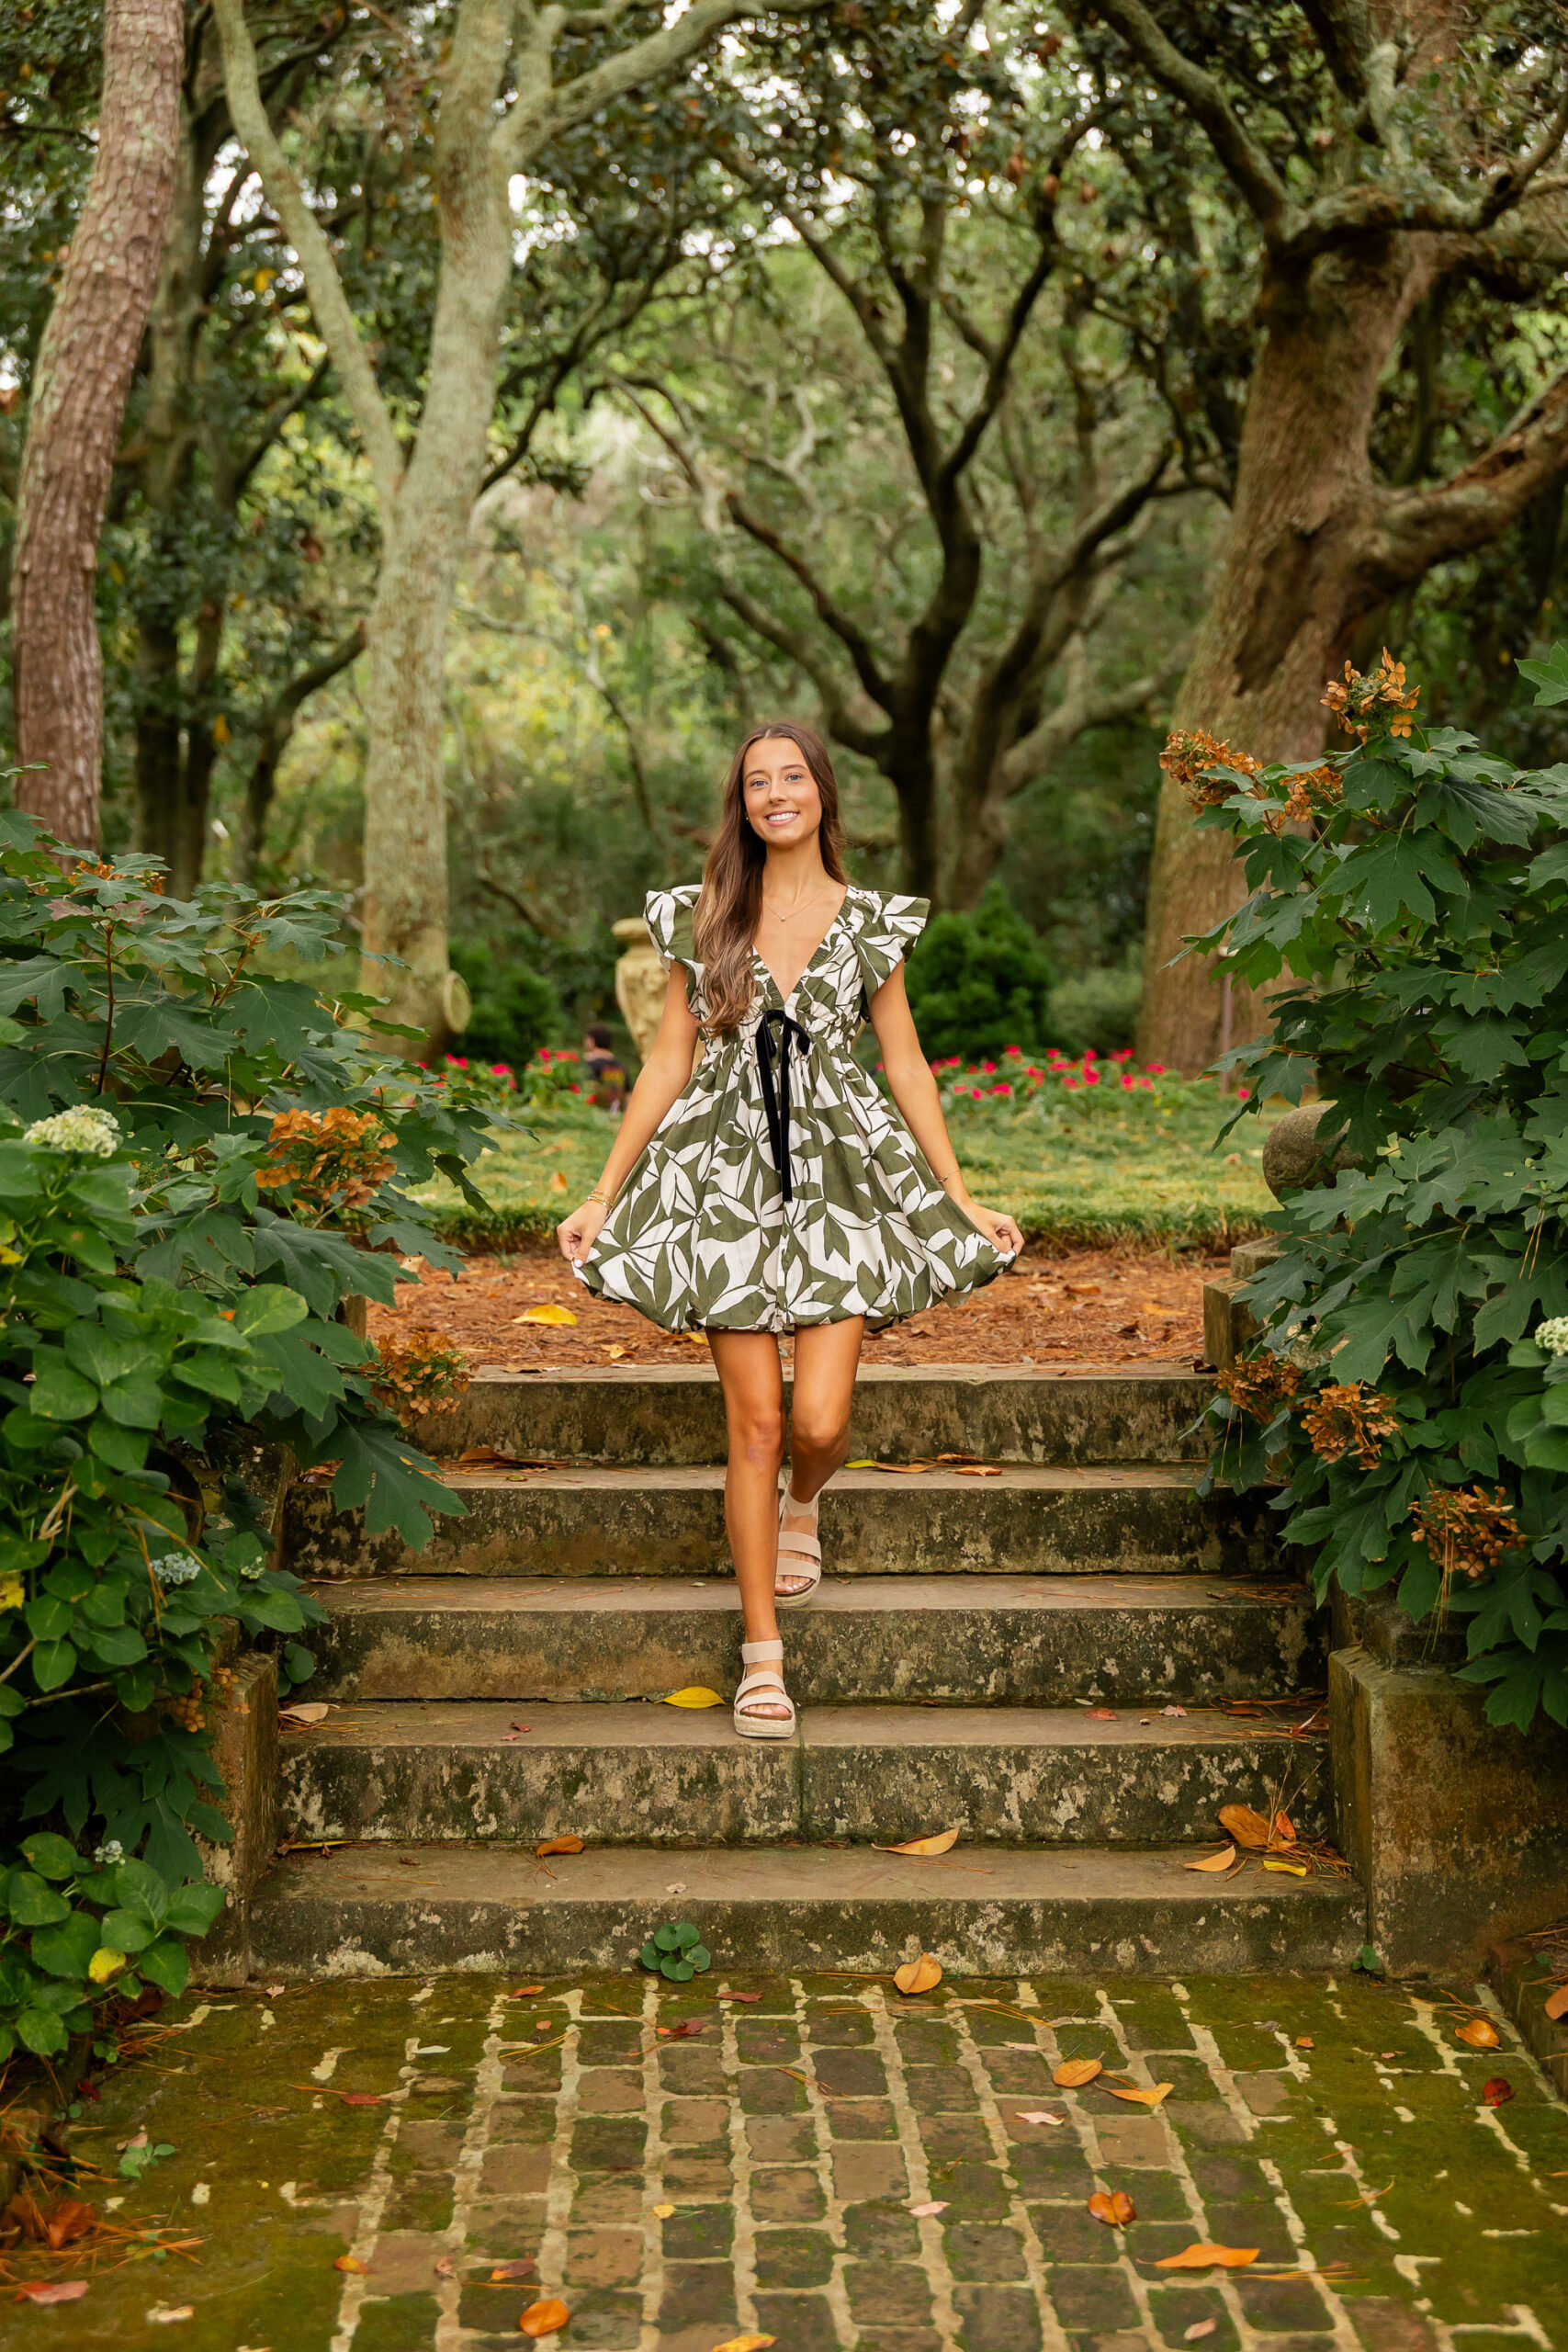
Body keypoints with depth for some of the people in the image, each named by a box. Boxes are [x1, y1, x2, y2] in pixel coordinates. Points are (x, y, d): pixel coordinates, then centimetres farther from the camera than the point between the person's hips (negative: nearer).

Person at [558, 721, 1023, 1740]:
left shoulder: (870, 921, 6)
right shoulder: (703, 920, 6)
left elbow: (907, 1065, 10)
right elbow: (669, 1062, 9)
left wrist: (961, 1196, 8)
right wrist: (602, 1196, 7)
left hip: (842, 1176, 0)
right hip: (730, 1178, 0)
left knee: (820, 1420, -9)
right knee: (756, 1423, -3)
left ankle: (802, 1506, 31)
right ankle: (765, 1656, 6)